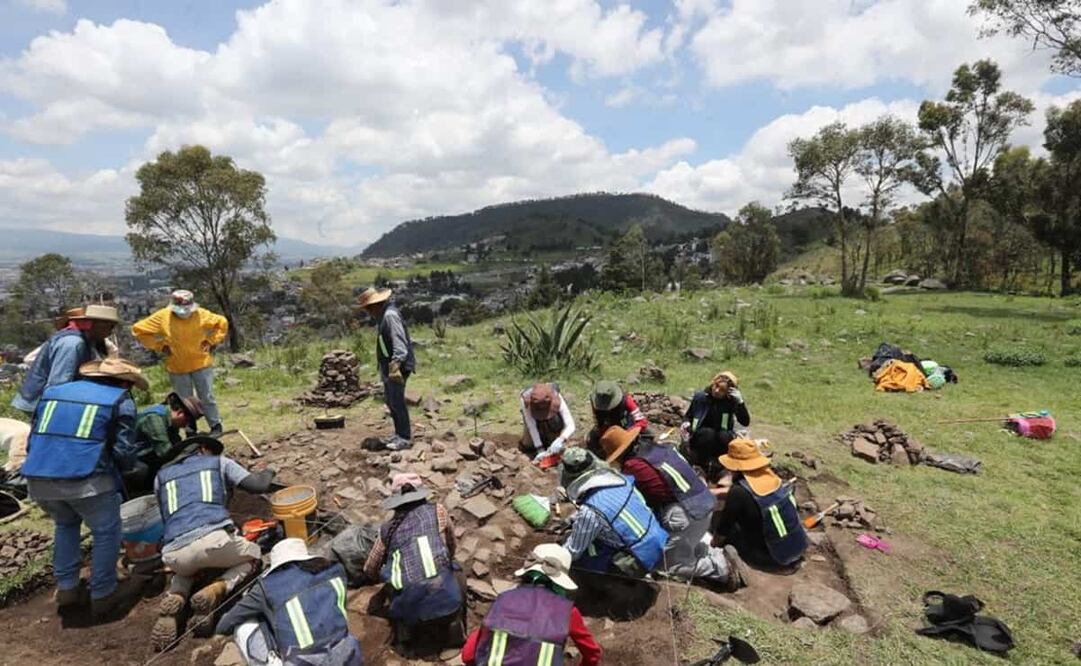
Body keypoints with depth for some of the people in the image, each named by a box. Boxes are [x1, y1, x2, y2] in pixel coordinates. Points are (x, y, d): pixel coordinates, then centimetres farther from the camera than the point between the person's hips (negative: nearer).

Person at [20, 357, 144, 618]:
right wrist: (125, 468, 20)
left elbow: (32, 441, 22)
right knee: (106, 533, 15)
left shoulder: (53, 391, 22)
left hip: (38, 478, 6)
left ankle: (67, 588, 33)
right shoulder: (120, 399, 4)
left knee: (66, 524, 32)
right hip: (85, 478, -6)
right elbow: (123, 451, -1)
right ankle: (102, 595, 21)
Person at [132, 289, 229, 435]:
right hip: (177, 368, 1)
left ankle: (216, 426, 19)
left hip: (202, 364, -1)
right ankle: (190, 431, 22)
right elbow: (138, 329, -1)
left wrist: (212, 342, -3)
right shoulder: (162, 317, -10)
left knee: (207, 398, 6)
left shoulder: (202, 315, -11)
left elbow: (222, 322, 4)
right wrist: (159, 346, -6)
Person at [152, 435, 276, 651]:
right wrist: (267, 474, 34)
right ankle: (215, 590, -2)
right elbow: (258, 485, 11)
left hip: (173, 553, 4)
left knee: (185, 569, 41)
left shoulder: (161, 475, 28)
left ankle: (174, 599, 6)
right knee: (253, 555, 27)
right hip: (214, 539, -4)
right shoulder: (219, 461, 18)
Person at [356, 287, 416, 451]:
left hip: (397, 367, -10)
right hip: (388, 366, 10)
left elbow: (399, 341, -27)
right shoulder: (382, 315, 14)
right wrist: (387, 367, 20)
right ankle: (399, 433, 26)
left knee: (397, 401, -6)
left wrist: (396, 364, -34)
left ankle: (405, 438, 2)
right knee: (389, 400, 15)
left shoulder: (390, 315, -18)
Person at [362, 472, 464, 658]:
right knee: (457, 580, 31)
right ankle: (452, 625, 12)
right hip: (443, 600, -2)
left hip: (408, 609, 2)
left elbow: (370, 571, 27)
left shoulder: (387, 529, 14)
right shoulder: (438, 511, 9)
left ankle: (409, 629, 11)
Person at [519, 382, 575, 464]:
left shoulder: (557, 400, -41)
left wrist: (560, 440, -60)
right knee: (526, 445, -7)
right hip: (536, 420, 1)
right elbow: (531, 426, -32)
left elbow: (571, 426, -41)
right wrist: (540, 450, -35)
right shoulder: (526, 399, -40)